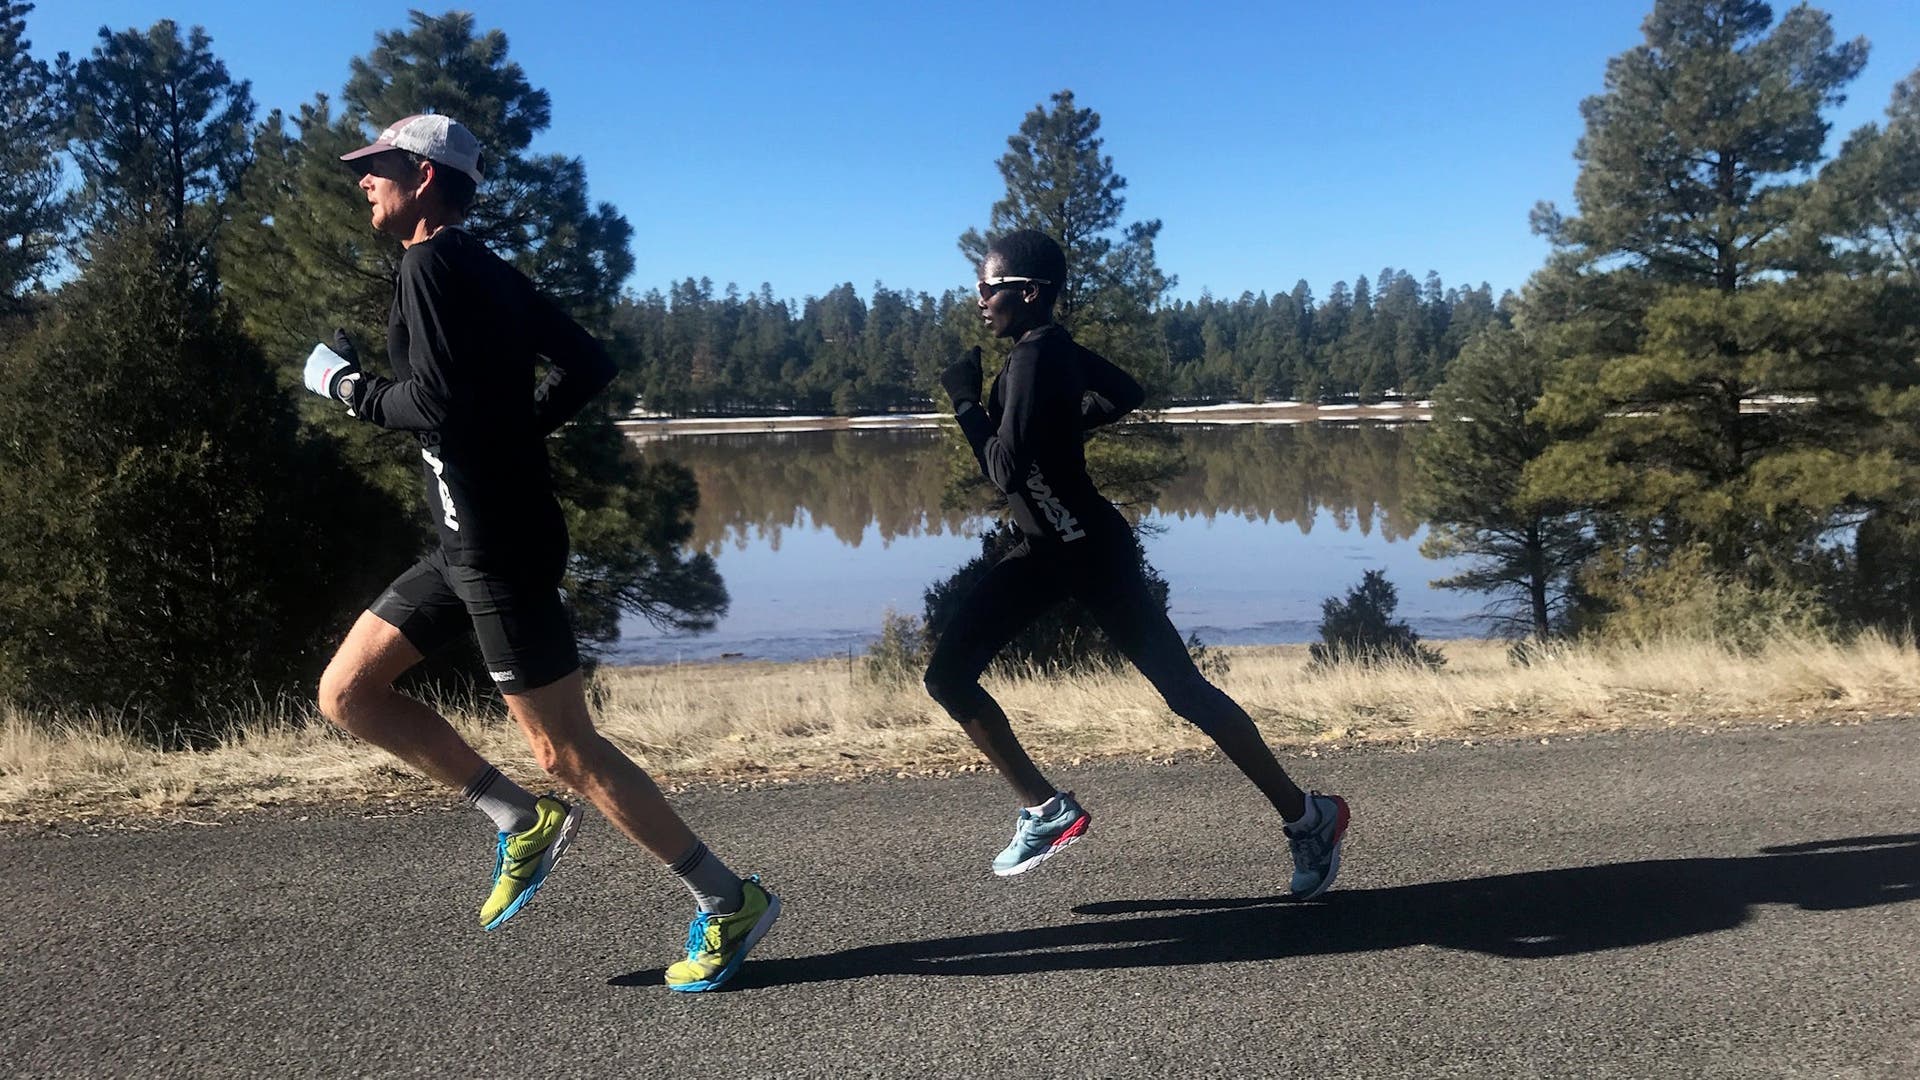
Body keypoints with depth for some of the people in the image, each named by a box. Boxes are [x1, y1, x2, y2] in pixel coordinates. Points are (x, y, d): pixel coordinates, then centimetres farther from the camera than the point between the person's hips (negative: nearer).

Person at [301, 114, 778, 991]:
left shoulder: (432, 263, -12)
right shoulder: (482, 269, 16)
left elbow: (438, 403, -23)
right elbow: (587, 366, 17)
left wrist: (347, 384, -7)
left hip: (501, 548, -10)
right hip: (472, 542, 10)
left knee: (565, 750, -4)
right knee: (346, 693, 14)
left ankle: (729, 902, 7)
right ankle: (524, 822, 15)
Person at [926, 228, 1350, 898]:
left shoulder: (1034, 356, -19)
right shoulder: (1051, 348, 8)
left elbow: (1006, 470, -26)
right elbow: (1126, 395, 22)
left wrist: (964, 399, -14)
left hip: (1089, 551, -10)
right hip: (1048, 549, 10)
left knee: (1182, 689, -4)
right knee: (947, 676, 2)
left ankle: (1306, 816, 11)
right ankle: (1046, 810, 9)